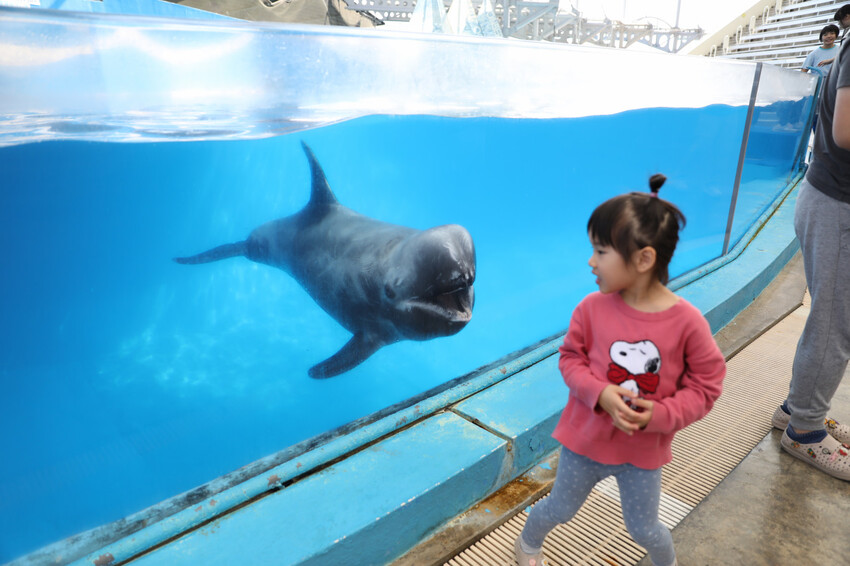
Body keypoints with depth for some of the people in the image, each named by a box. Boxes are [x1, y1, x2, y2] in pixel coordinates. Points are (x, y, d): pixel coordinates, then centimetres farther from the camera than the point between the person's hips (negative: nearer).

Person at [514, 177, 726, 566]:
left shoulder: (688, 322, -20)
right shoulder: (592, 308, -17)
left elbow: (706, 385, -10)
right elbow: (570, 358, -5)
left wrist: (660, 415, -23)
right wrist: (600, 394, -22)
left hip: (644, 449, 0)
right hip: (586, 438, 1)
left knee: (644, 529, 19)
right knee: (560, 508, 20)